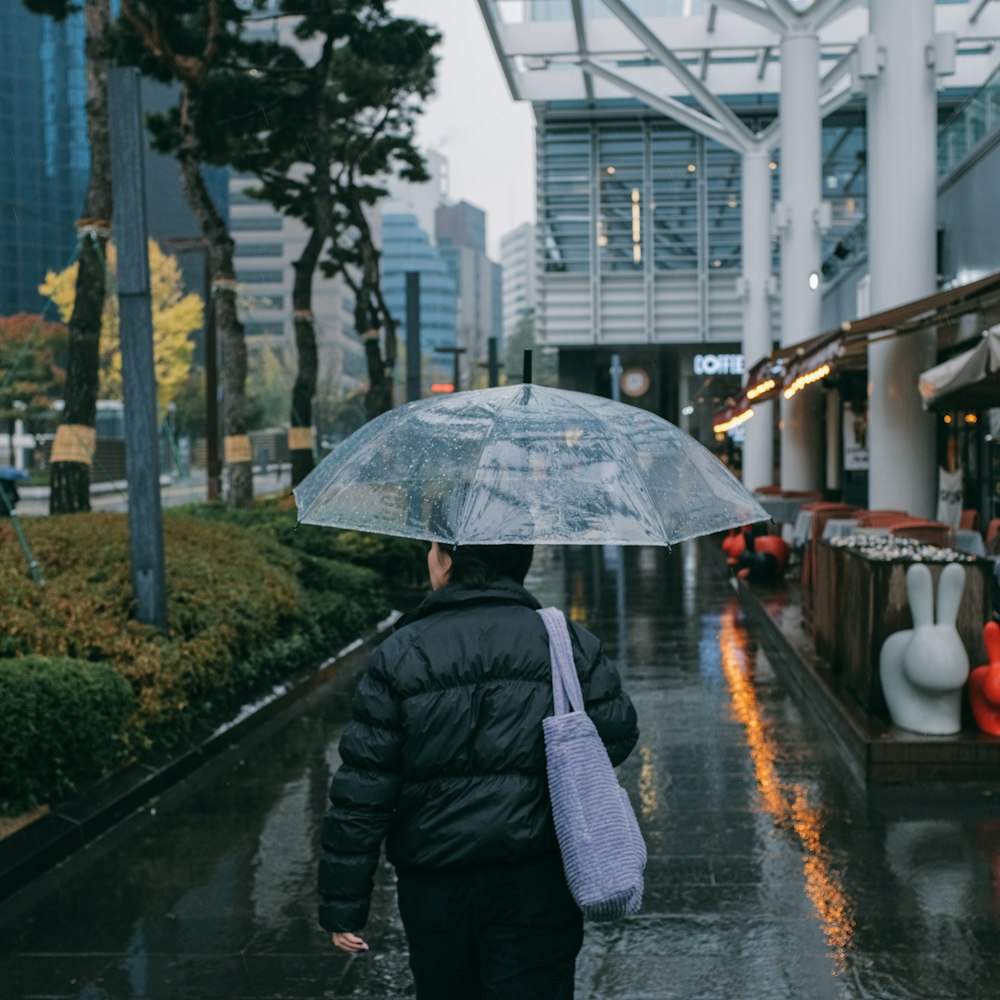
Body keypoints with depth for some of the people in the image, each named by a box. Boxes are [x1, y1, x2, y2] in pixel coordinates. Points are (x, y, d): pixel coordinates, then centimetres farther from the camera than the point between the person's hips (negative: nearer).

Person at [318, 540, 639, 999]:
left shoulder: (398, 655, -7)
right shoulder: (570, 643, -4)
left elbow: (360, 792, -8)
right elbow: (617, 737, 0)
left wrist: (342, 904, -2)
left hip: (434, 888, 0)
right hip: (537, 886, 0)